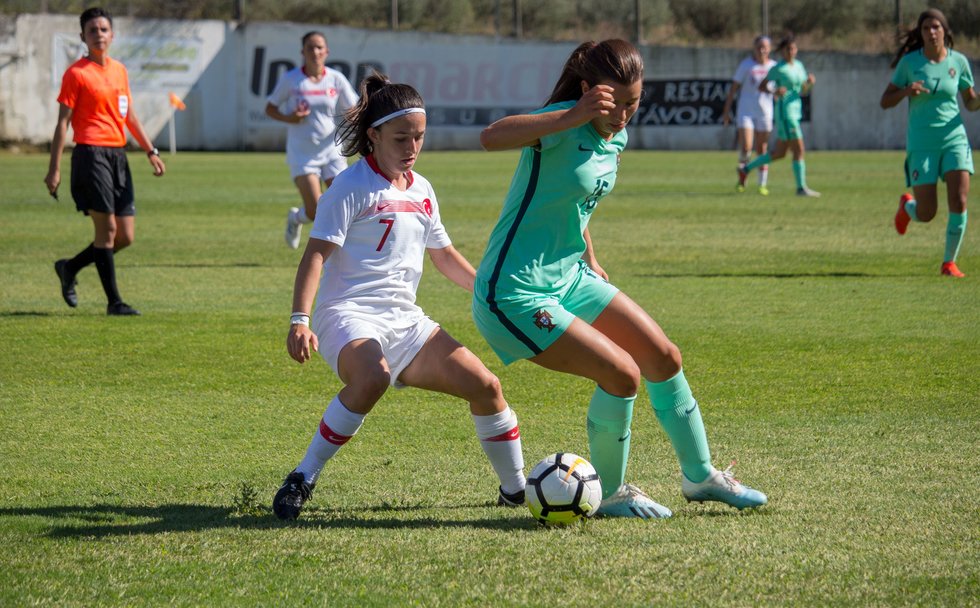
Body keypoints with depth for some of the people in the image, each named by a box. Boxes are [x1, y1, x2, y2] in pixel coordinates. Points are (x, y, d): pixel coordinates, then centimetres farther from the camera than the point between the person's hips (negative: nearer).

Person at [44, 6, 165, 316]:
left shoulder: (120, 70, 16)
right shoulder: (76, 73, -4)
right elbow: (63, 122, -5)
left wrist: (151, 151, 18)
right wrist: (54, 169, -9)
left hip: (118, 156, 7)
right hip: (91, 154, -7)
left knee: (125, 237, 6)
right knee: (107, 228, -10)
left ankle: (69, 268, 25)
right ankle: (114, 301, -4)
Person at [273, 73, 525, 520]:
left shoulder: (421, 190, 15)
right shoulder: (353, 186, -7)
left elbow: (445, 256, 29)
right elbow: (317, 253, -14)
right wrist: (300, 320, -26)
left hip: (404, 321, 7)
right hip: (349, 315, -7)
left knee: (485, 386, -1)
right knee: (372, 377, -39)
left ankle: (515, 489, 20)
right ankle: (301, 480, -27)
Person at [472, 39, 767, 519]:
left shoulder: (615, 138, 6)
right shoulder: (565, 127, -21)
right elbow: (491, 137, -42)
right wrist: (572, 117, -48)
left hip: (569, 277, 9)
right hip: (514, 294, -9)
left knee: (664, 357, 8)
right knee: (621, 373, -15)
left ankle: (699, 476, 27)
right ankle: (608, 493, 8)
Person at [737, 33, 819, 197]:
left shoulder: (799, 65, 13)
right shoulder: (778, 69, -8)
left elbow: (804, 91, 15)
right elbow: (761, 86, -5)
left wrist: (810, 82, -7)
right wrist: (775, 92, -24)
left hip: (795, 112, 8)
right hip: (785, 112, -8)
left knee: (779, 153, 13)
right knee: (799, 151, -9)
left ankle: (746, 169, 24)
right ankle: (801, 188, -3)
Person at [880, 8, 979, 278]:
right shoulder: (909, 62, -3)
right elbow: (885, 102, 1)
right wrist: (906, 91, -19)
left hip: (954, 138, 2)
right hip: (922, 143, -2)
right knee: (926, 214, -3)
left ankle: (949, 262, 2)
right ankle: (907, 205, 35)